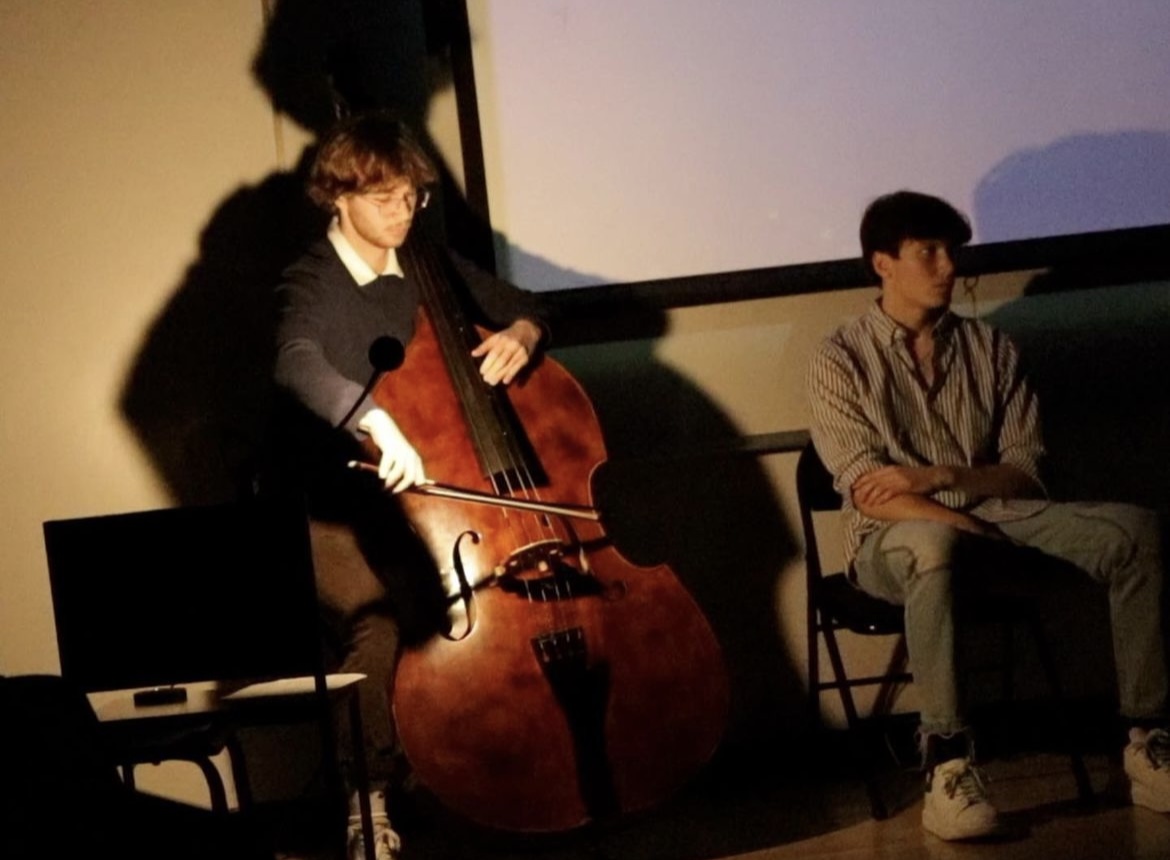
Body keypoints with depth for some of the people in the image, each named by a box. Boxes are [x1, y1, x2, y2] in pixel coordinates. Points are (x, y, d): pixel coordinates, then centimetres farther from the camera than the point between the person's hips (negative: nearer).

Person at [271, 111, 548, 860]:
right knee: (381, 624, -31)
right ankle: (371, 797, -14)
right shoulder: (314, 283, -9)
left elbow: (526, 309, 19)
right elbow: (299, 361, -32)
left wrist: (519, 331, -7)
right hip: (342, 505, -5)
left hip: (433, 491, 5)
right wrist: (377, 423, -50)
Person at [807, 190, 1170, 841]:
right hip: (893, 539, -4)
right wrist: (969, 526, -23)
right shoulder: (841, 361, -2)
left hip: (997, 518, 4)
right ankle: (949, 764, -41)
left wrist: (938, 477, -14)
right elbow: (870, 494, -11)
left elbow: (1028, 471, 4)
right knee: (936, 543, -42)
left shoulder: (991, 348, 10)